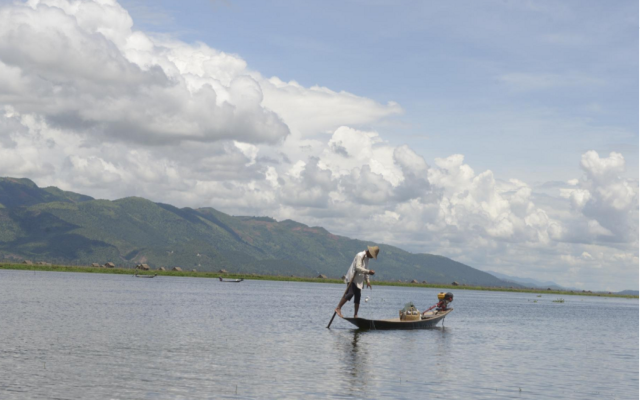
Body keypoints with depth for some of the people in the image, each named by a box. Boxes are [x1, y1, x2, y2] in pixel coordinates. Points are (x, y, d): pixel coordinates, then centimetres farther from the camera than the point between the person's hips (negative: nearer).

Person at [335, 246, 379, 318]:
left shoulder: (367, 258, 17)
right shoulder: (360, 256, -12)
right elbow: (358, 268, -23)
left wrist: (367, 280, 19)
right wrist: (368, 271, -26)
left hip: (359, 281, 9)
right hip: (352, 278, -9)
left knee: (358, 297, 6)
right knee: (350, 293, -22)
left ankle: (355, 315, 12)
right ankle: (338, 308, -17)